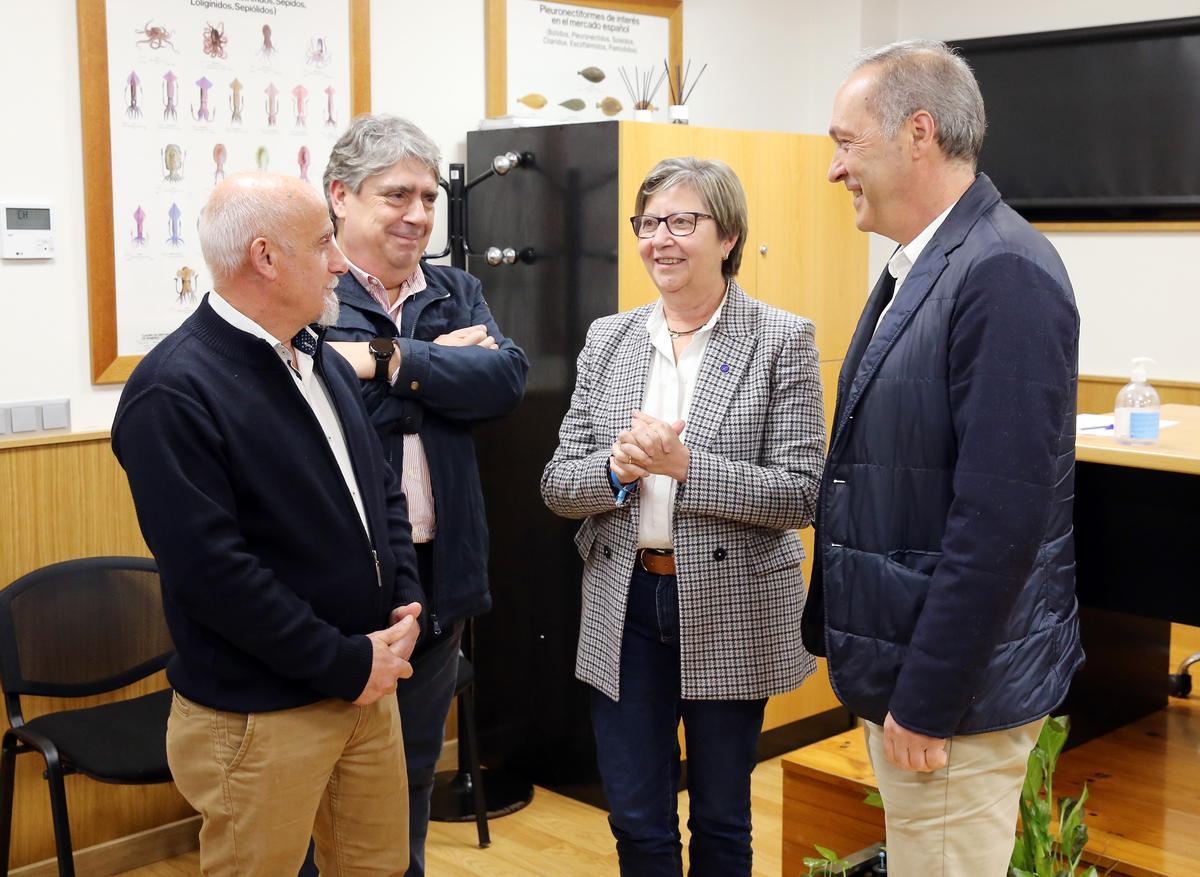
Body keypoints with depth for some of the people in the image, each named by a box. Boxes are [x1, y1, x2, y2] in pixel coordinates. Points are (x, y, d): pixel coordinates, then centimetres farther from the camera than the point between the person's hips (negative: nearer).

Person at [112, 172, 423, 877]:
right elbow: (211, 569, -21)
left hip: (369, 685, 7)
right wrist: (345, 664, -17)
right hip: (261, 715, -7)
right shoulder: (174, 392, -17)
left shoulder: (324, 362, 9)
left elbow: (382, 489, 17)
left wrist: (405, 602, 1)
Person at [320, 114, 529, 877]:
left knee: (415, 781, 20)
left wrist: (388, 359, -19)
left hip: (437, 577, 5)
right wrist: (437, 361, -12)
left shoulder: (457, 293, 9)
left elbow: (508, 378, -8)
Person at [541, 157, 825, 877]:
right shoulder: (607, 340, 5)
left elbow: (801, 494, -13)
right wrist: (617, 467, -17)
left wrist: (685, 465, -23)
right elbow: (558, 485, 4)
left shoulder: (782, 340, -7)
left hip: (731, 611, -3)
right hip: (624, 607, 3)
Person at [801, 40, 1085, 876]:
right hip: (898, 658, 9)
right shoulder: (917, 268, 10)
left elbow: (1002, 516, -24)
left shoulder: (1004, 274, -20)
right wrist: (836, 630, 16)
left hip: (952, 682, -9)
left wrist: (929, 700, -20)